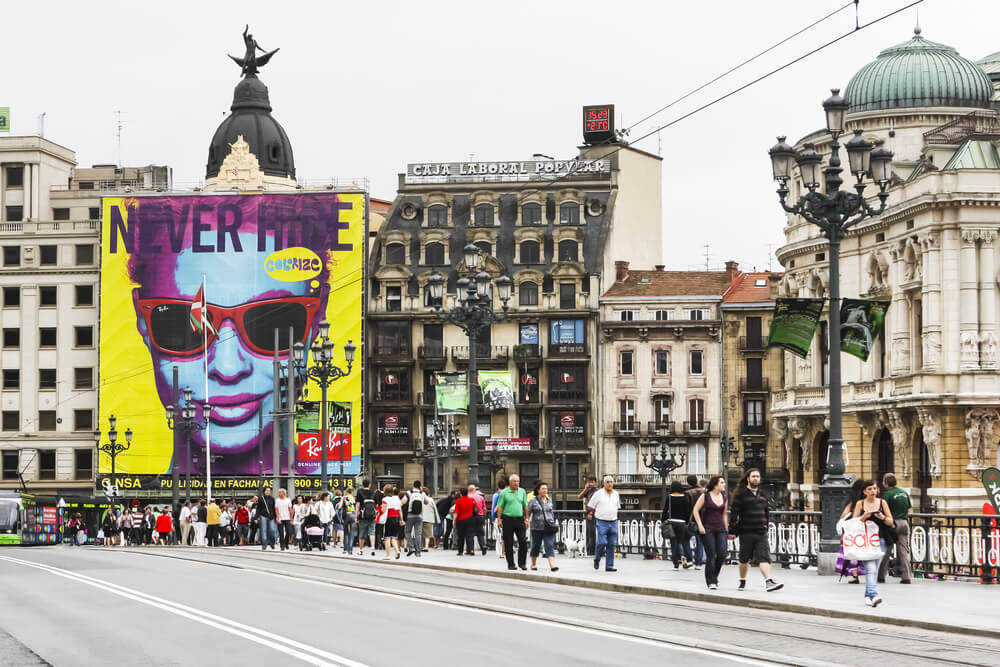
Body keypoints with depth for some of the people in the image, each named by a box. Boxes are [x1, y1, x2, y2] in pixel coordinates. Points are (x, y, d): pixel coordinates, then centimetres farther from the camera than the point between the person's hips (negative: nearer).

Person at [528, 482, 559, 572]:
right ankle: (533, 564, 28)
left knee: (550, 546, -9)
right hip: (537, 528, -2)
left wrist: (553, 523, 19)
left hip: (548, 528, 2)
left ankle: (553, 566, -20)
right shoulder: (533, 501, -1)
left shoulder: (549, 500, 12)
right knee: (536, 546, 9)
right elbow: (527, 513, -2)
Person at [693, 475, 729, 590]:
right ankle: (711, 582, 2)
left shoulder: (724, 498, 13)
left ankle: (714, 577, 14)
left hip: (721, 529, 4)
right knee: (711, 556, -6)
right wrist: (700, 525, -9)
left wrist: (726, 530, 15)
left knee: (722, 554, -8)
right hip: (708, 529, -4)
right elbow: (695, 510, 0)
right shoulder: (705, 496, -1)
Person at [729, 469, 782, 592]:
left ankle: (769, 582, -20)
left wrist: (765, 526, 18)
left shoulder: (762, 494, 14)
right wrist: (733, 531, -10)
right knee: (744, 559, 7)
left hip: (761, 533, 4)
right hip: (746, 532, -4)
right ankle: (742, 581, 25)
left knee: (764, 557, -9)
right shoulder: (741, 494, -4)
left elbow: (766, 512, 24)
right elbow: (733, 513, -7)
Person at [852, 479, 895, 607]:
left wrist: (882, 517, -13)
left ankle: (868, 595, 19)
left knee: (875, 569, 4)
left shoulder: (882, 502, 8)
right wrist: (864, 517, -14)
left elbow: (890, 522, 8)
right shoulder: (860, 504, 5)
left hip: (880, 539, 2)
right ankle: (874, 595, -27)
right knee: (870, 568, -16)